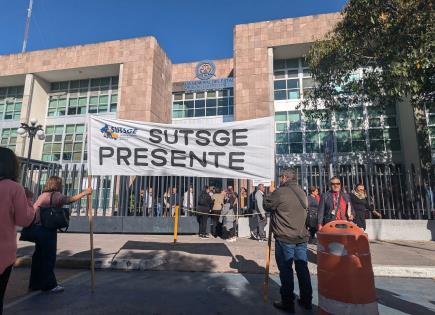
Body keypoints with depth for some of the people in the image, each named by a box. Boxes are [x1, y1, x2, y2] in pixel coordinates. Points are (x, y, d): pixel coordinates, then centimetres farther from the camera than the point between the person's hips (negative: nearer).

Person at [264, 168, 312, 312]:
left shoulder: (280, 192, -15)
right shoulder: (302, 192, 9)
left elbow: (266, 205, -4)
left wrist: (269, 195, 15)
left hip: (285, 238, -7)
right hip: (301, 237, 7)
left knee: (286, 270, 4)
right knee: (302, 268, 15)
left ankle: (287, 303, 14)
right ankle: (306, 300, 27)